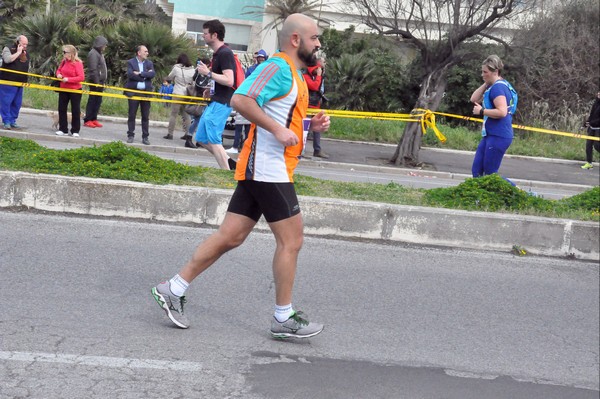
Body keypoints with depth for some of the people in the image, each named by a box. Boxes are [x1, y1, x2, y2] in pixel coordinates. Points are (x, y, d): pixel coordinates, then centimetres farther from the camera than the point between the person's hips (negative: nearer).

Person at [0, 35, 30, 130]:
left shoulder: (26, 53, 17)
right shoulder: (8, 49, -4)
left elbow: (27, 67, 26)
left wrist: (25, 80, 19)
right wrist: (18, 52, -16)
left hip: (20, 83, 7)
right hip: (8, 81, -7)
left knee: (17, 103, 6)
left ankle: (12, 121, 13)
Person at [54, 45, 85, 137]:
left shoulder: (77, 63, -17)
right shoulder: (64, 61, 1)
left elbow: (81, 77, -22)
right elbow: (59, 69, 18)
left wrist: (68, 79, -25)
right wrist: (58, 74, -6)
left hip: (75, 90, -6)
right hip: (63, 89, 6)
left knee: (75, 111, 3)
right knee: (62, 109, 8)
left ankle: (75, 131, 12)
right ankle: (63, 130, 17)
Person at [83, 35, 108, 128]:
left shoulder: (100, 54, 17)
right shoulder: (93, 54, -12)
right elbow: (93, 70, -18)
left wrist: (104, 81, 14)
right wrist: (97, 82, -20)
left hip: (100, 81, 9)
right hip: (95, 82, -9)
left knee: (98, 101, 10)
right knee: (92, 100, -5)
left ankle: (94, 119, 16)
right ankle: (87, 120, 0)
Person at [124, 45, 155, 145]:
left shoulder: (149, 63, 10)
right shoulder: (131, 62, 1)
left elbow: (153, 73, -8)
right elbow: (131, 74, -15)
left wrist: (140, 74, -16)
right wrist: (145, 75, -12)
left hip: (146, 92, 2)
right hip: (133, 92, -2)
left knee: (146, 116, 3)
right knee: (131, 115, 3)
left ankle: (145, 137, 9)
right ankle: (130, 135, 11)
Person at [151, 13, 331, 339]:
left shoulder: (293, 74, 19)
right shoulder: (278, 66, -12)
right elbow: (240, 99, -22)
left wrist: (310, 125, 12)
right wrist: (278, 129, -24)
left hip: (260, 171, 10)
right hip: (269, 169, -10)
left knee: (229, 237, 9)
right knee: (291, 240, -2)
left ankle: (174, 290, 13)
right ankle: (284, 319, 8)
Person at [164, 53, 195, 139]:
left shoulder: (176, 68, -7)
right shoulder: (192, 70, 1)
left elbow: (169, 77, 8)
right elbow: (194, 82, 7)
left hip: (178, 94, -3)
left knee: (173, 114, 3)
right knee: (186, 115, 10)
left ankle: (170, 134, 4)